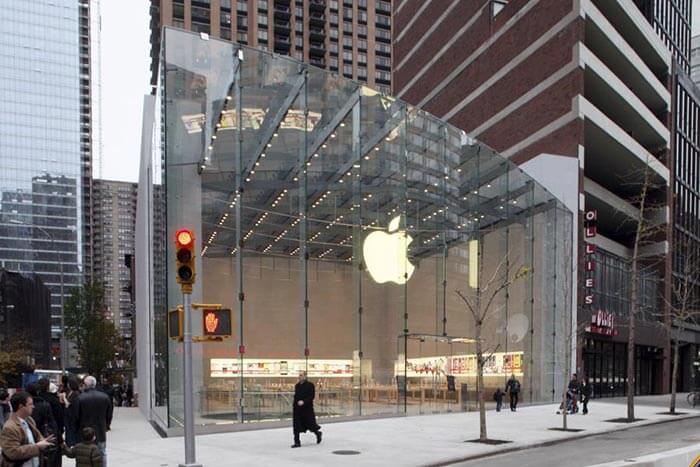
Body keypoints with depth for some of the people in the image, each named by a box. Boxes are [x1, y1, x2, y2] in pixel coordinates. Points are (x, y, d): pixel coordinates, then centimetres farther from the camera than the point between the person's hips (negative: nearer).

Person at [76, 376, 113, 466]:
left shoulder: (80, 398, -14)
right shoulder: (105, 397, -5)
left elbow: (77, 416, -7)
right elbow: (109, 414, 4)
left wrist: (78, 428, 8)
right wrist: (107, 426, 18)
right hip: (101, 431, 2)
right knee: (102, 454, 13)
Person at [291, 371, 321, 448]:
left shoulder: (310, 385, -7)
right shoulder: (297, 385, 11)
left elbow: (312, 396, -14)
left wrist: (304, 401, -26)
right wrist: (294, 407, 12)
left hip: (307, 408, -5)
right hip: (297, 408, 5)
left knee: (310, 424, 6)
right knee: (296, 426, -1)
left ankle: (318, 433, 34)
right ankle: (297, 442, 2)